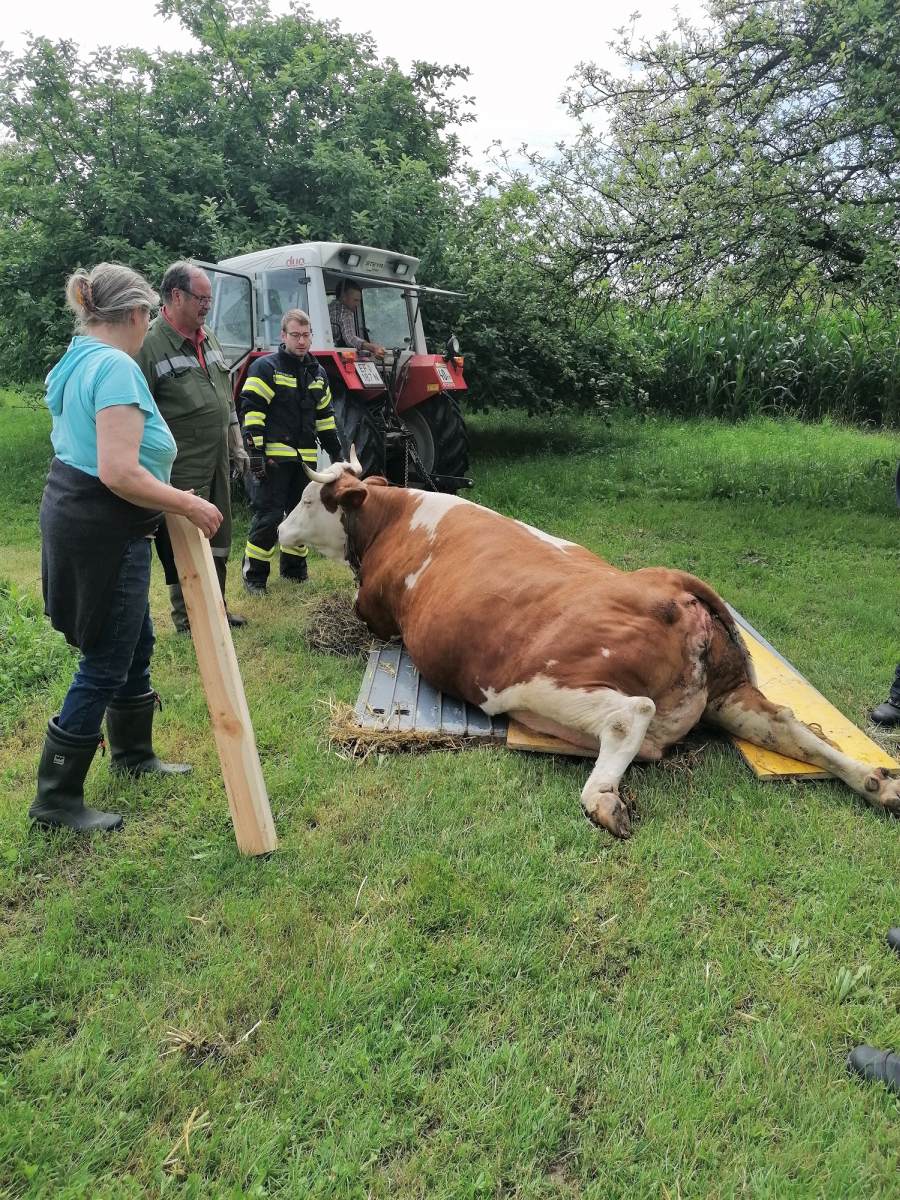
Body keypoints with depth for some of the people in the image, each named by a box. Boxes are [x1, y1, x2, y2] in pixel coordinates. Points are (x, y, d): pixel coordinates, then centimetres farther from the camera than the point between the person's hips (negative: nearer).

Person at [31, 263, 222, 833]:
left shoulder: (79, 359, 12)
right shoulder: (117, 367, -18)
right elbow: (118, 473, -27)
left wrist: (170, 495, 19)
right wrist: (189, 505, -17)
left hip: (74, 516, 10)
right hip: (104, 531, -10)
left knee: (136, 642, 22)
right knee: (106, 664, 0)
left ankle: (134, 755, 39)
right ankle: (57, 799, 12)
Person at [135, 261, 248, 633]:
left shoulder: (208, 339, 12)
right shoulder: (150, 344, -14)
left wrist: (236, 447, 20)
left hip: (217, 465, 8)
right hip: (182, 470, -8)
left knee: (218, 541, 17)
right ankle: (187, 621, 15)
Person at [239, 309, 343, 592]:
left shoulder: (318, 373, 17)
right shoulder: (266, 367, -4)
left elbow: (324, 415, 24)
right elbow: (251, 410, -10)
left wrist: (335, 451, 21)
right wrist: (255, 451, -17)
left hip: (305, 458, 7)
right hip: (274, 456, -7)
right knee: (269, 516, -7)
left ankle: (293, 568, 27)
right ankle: (253, 575, 4)